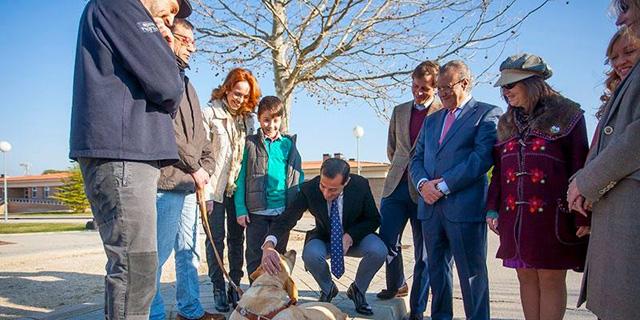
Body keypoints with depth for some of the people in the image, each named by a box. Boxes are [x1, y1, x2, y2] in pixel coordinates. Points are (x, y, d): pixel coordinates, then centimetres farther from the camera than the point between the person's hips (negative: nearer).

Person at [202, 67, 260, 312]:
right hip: (216, 188, -4)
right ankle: (218, 288, 13)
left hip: (239, 188, 4)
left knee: (237, 238, 9)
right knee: (216, 238, 3)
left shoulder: (247, 118, 9)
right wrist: (206, 192, -13)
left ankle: (235, 285, 19)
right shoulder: (210, 113, -5)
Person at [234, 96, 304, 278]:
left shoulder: (289, 143, 8)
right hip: (256, 210, -2)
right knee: (255, 256, 6)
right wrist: (241, 209, -7)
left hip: (283, 210, 2)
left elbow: (299, 175, 9)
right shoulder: (250, 143, 2)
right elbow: (241, 177, 0)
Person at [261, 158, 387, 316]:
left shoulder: (360, 185, -23)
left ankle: (357, 290, 0)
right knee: (310, 254, -34)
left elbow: (373, 219, -10)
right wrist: (268, 245, -47)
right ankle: (328, 289, 1)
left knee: (379, 251, -31)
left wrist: (350, 236, -28)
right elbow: (286, 218, -27)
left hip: (355, 237, 0)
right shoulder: (309, 189, -24)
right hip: (324, 238, 0)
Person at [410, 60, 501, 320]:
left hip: (465, 207, -6)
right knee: (437, 269, 15)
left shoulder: (487, 114, 0)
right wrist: (423, 183, -5)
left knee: (472, 273, 2)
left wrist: (444, 185, -15)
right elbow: (417, 158, 16)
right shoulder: (432, 120, 21)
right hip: (431, 206, 7)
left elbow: (483, 157, -13)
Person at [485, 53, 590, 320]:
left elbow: (579, 167, -6)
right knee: (526, 278, 10)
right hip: (514, 216, 5)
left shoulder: (566, 115, -3)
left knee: (551, 280, 3)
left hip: (552, 215, -5)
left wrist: (583, 217, -10)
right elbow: (498, 171, 15)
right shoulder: (506, 123, 13)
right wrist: (492, 208, 9)